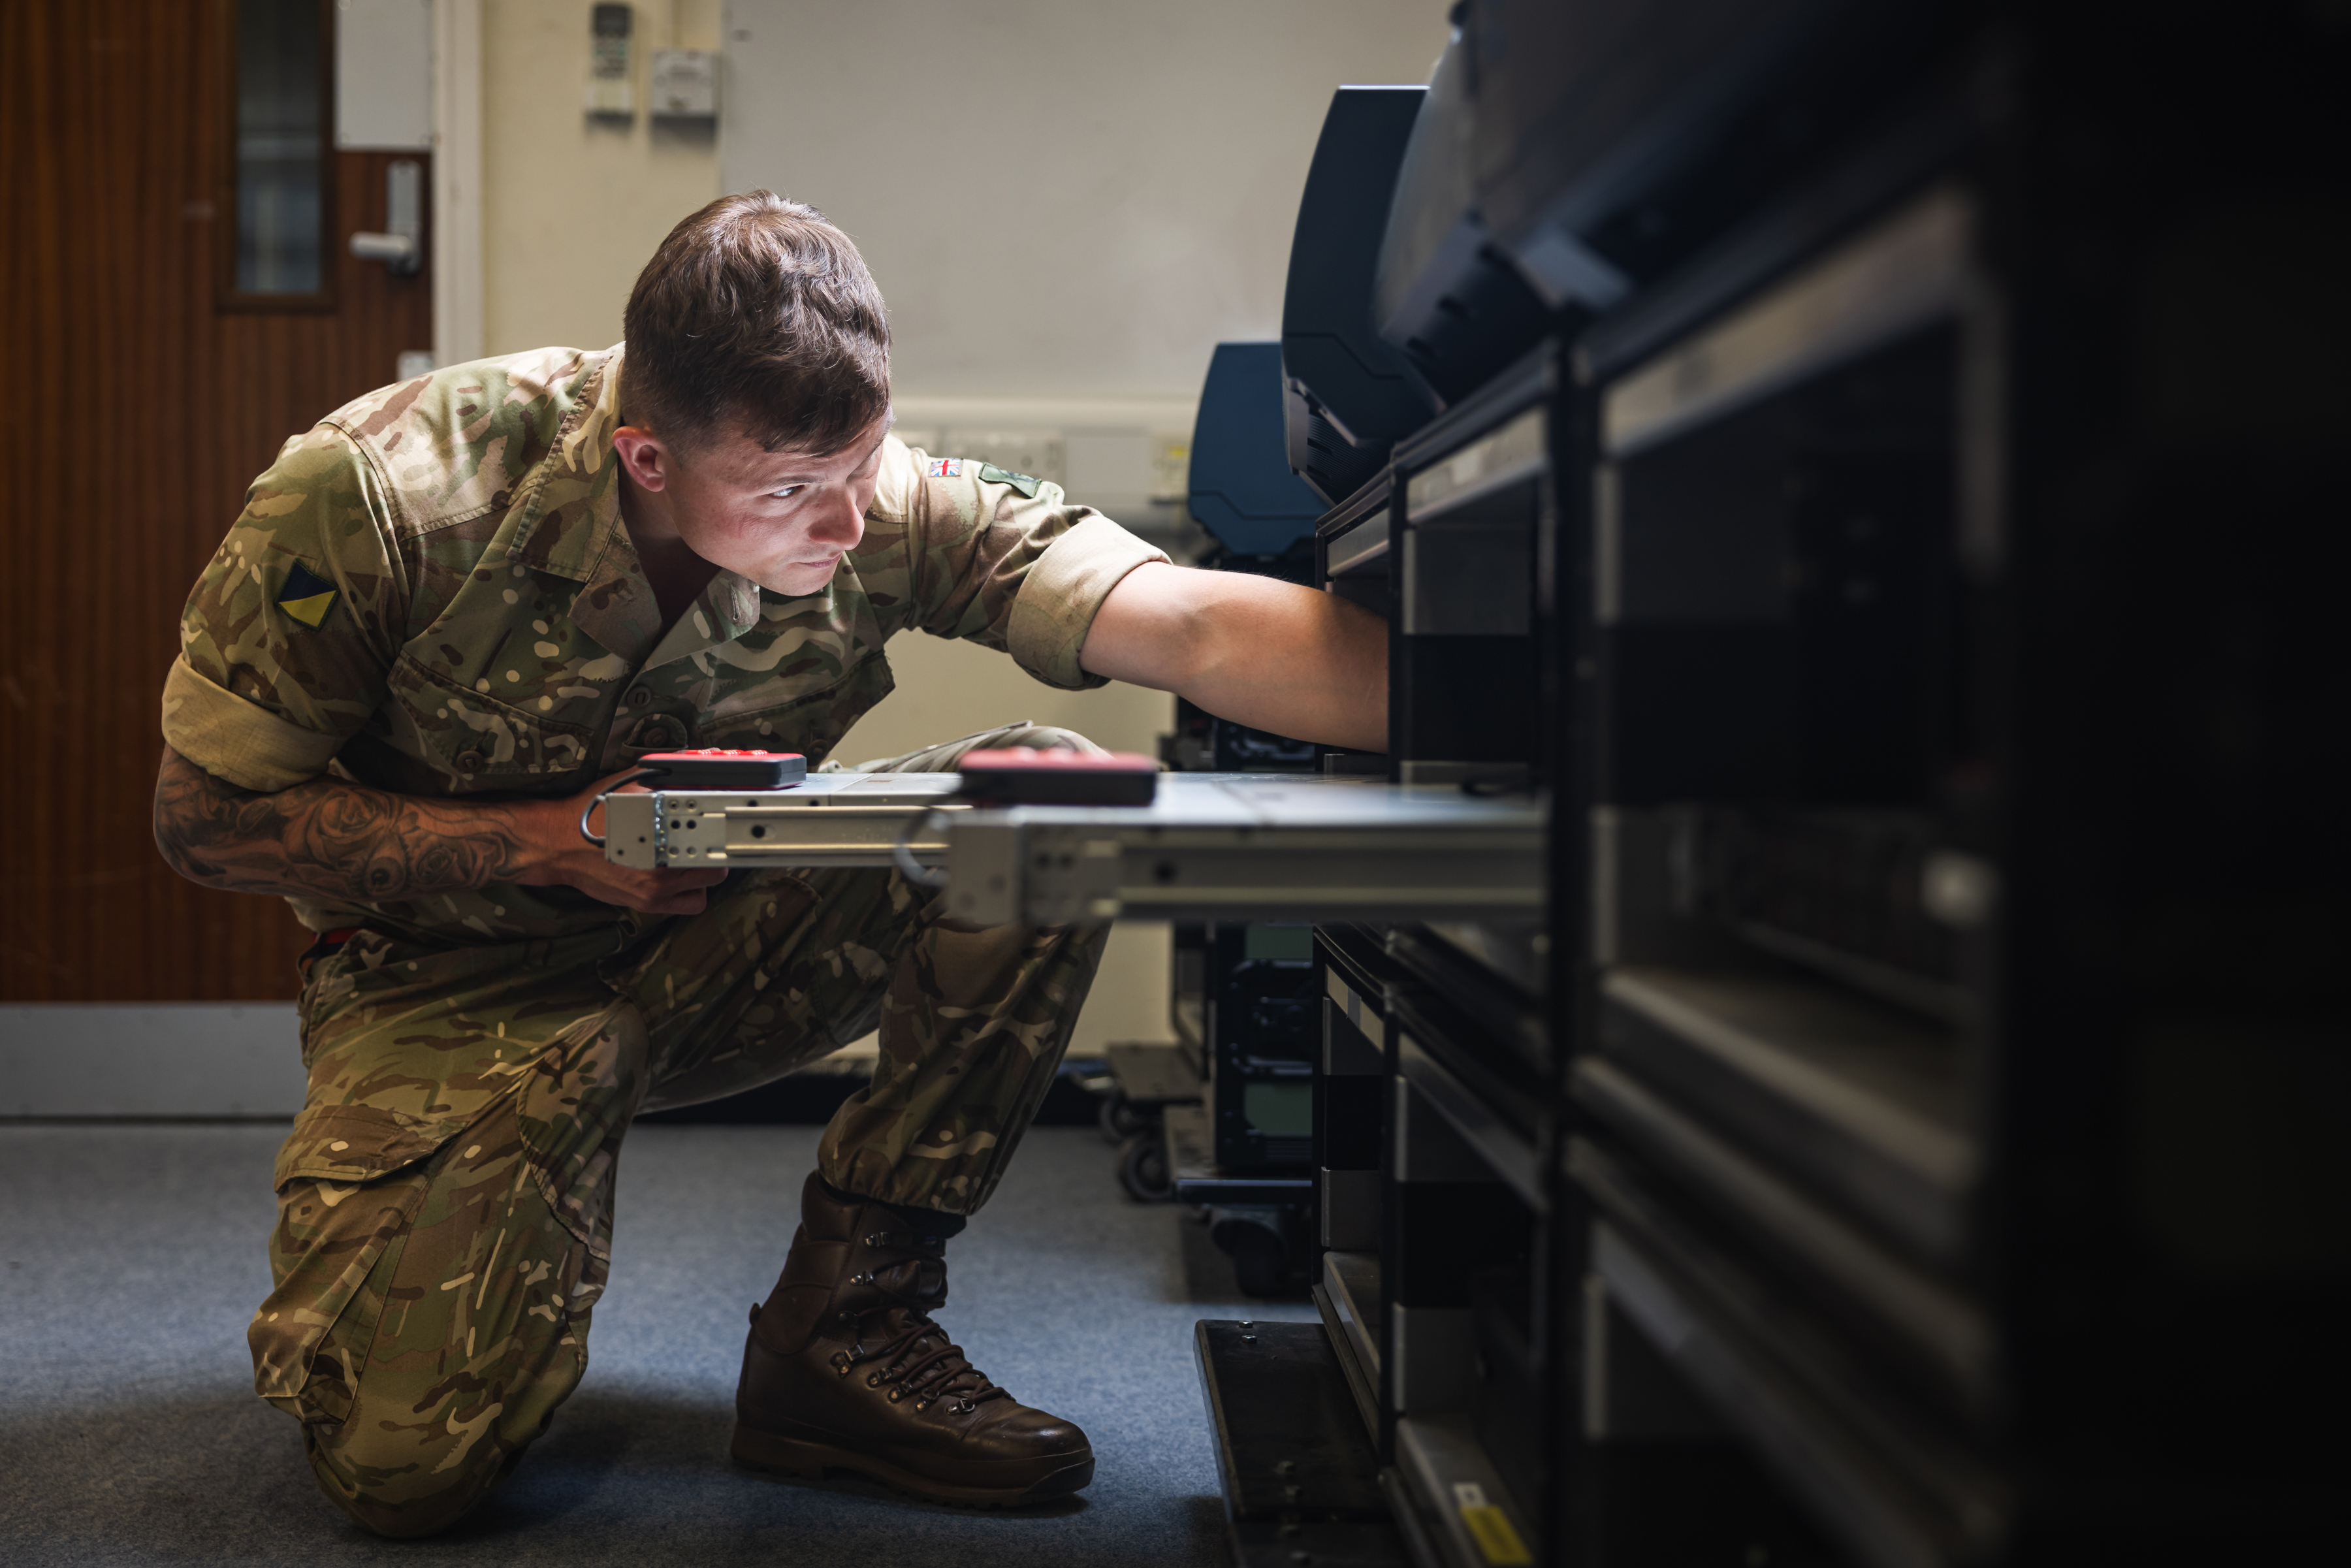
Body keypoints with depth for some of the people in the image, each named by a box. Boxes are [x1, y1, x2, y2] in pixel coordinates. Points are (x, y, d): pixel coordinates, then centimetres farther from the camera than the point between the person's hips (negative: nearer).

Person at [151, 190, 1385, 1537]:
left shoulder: (877, 500, -20)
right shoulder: (382, 494, -24)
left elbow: (1197, 625, -30)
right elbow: (208, 817, -14)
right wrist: (547, 842, -26)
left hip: (721, 942, 3)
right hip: (462, 968, -2)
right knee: (411, 1457, -24)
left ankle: (846, 1323, -13)